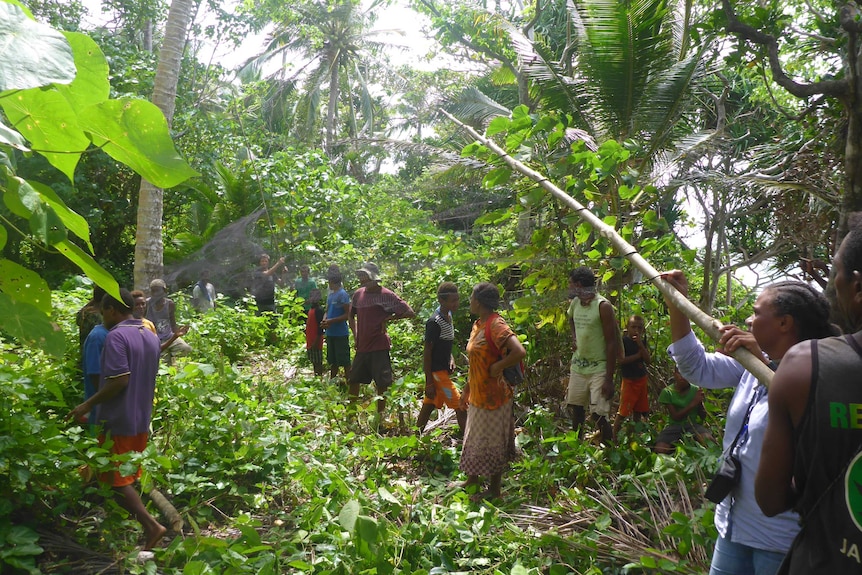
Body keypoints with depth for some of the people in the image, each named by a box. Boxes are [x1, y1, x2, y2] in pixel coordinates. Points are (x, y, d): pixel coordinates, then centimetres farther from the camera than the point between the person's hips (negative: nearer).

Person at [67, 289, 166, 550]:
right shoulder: (151, 337, 10)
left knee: (115, 479, 1)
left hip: (118, 420, -8)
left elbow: (120, 380, -24)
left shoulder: (116, 336, -17)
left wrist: (88, 404, -15)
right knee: (128, 477, 18)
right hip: (141, 419, 8)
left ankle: (151, 525, -5)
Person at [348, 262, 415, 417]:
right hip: (362, 346, 6)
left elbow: (410, 313, -10)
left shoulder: (386, 295, -10)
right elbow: (351, 315, 22)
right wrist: (355, 336, 12)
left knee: (382, 383, 1)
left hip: (379, 347, -6)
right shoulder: (358, 294, 6)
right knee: (353, 380, 13)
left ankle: (380, 414, 14)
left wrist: (389, 318, -11)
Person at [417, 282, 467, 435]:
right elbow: (427, 352, -19)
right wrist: (429, 383, -18)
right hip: (436, 371, -9)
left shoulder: (448, 316, 6)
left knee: (428, 406, 16)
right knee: (460, 407, -6)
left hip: (443, 369, 9)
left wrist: (451, 358, 4)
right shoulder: (435, 322, -21)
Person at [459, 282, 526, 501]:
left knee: (491, 442, 6)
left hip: (493, 396, -9)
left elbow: (519, 352, -35)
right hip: (477, 395, 9)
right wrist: (466, 391, 18)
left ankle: (494, 489, 22)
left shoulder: (496, 325, -21)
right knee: (474, 438, 19)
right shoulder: (478, 325, 8)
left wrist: (497, 368, -23)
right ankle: (473, 480, 35)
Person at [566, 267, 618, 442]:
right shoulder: (575, 303, 6)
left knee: (599, 416, -8)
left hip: (598, 370, -7)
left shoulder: (603, 306, -15)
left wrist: (609, 379, -17)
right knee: (575, 410, 16)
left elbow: (611, 343, -15)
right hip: (578, 367, 7)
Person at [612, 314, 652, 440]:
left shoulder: (642, 341, 8)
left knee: (639, 411, 13)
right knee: (623, 411, -7)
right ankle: (614, 436, -1)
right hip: (629, 380, -6)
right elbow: (621, 360, -20)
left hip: (642, 379, 6)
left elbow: (648, 360, -2)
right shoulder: (623, 341, -10)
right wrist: (638, 355, -15)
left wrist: (641, 345, -13)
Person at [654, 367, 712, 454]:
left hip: (692, 425, 1)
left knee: (708, 440, -33)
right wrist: (693, 403, -16)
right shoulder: (667, 392, -2)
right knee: (660, 450, -26)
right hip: (674, 426, -1)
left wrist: (700, 402, -15)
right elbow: (675, 417, -8)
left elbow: (702, 416, 6)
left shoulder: (696, 390, 4)